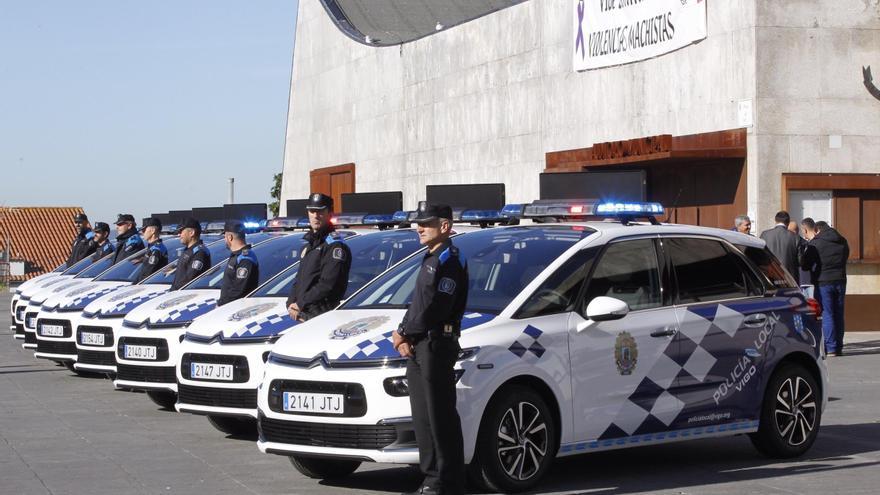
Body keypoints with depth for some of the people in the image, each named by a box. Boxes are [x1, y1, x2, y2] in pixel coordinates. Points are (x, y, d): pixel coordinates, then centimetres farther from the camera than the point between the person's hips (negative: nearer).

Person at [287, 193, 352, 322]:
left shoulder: (335, 246, -8)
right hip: (301, 315, 9)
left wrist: (301, 304, -13)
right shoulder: (309, 246, 22)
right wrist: (291, 303, 4)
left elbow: (328, 284, -18)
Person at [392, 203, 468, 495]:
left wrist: (404, 333, -8)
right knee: (423, 417, 11)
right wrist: (405, 336, 4)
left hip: (437, 344, -10)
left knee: (440, 416, -8)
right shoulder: (430, 260, 21)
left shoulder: (449, 261, -11)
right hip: (418, 347, 10)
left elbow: (433, 309, -19)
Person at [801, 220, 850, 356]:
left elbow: (805, 264, -6)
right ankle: (839, 348, 15)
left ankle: (831, 348, -9)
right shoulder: (843, 241, 10)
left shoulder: (815, 243, -7)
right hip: (840, 281, 5)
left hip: (823, 282, -5)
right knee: (838, 315, 12)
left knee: (826, 315, -4)